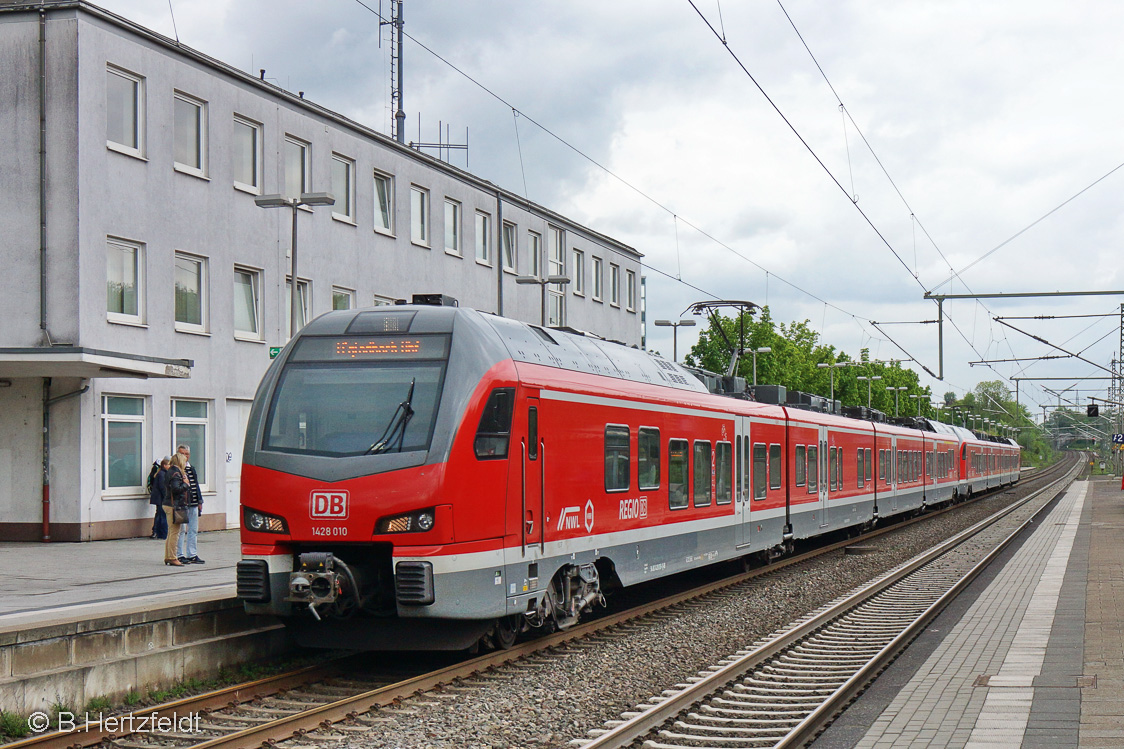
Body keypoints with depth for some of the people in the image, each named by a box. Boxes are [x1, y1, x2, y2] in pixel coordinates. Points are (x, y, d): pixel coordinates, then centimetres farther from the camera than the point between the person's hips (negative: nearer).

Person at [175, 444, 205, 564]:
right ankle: (180, 555, 2)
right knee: (181, 531, -4)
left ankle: (192, 554, 16)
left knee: (193, 530, 10)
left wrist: (199, 501, 17)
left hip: (193, 504, 8)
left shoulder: (192, 469, 19)